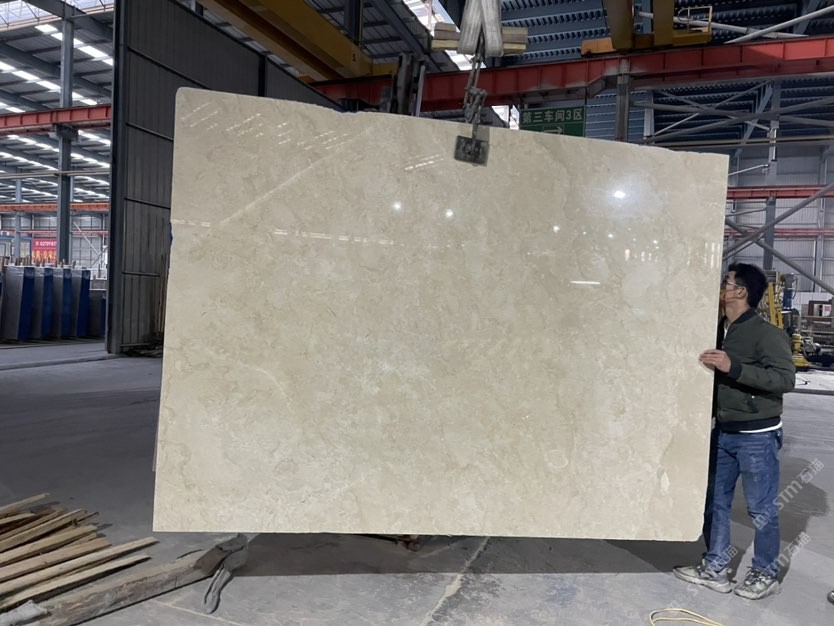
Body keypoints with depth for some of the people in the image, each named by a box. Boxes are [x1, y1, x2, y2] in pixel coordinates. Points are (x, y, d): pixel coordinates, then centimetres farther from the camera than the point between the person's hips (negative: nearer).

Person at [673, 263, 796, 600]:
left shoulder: (767, 333, -15)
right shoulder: (718, 331, 6)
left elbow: (786, 379, -25)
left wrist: (734, 367, -32)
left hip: (757, 436, -7)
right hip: (722, 433, 7)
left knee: (761, 510, 8)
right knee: (714, 502, 13)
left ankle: (765, 574, 28)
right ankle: (715, 569, 27)